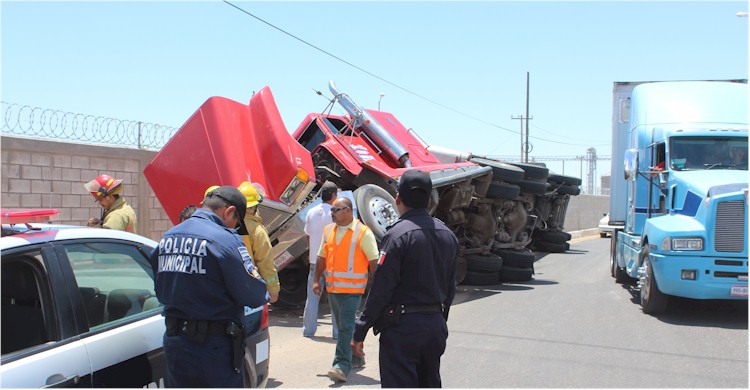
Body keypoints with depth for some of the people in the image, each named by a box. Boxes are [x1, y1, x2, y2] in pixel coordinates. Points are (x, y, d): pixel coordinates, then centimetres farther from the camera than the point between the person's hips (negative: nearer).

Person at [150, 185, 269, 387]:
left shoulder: (167, 238, 8)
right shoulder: (225, 239, -16)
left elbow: (160, 292, 13)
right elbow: (253, 295, -16)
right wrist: (265, 295, 5)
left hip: (173, 341, 7)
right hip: (214, 347, -7)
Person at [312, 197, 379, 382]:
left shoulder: (363, 233, -8)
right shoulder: (328, 231, 10)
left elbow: (374, 261, -8)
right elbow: (322, 257, 17)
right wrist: (316, 280, 13)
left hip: (352, 289, -7)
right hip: (332, 288, 7)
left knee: (346, 327, -11)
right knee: (343, 326, 16)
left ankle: (342, 365, -11)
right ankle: (356, 358, 31)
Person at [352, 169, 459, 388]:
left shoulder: (398, 235, -15)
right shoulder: (448, 235, 8)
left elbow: (380, 290, -17)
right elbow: (450, 288, 13)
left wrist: (360, 331, -11)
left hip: (402, 327, -7)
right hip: (436, 325, 7)